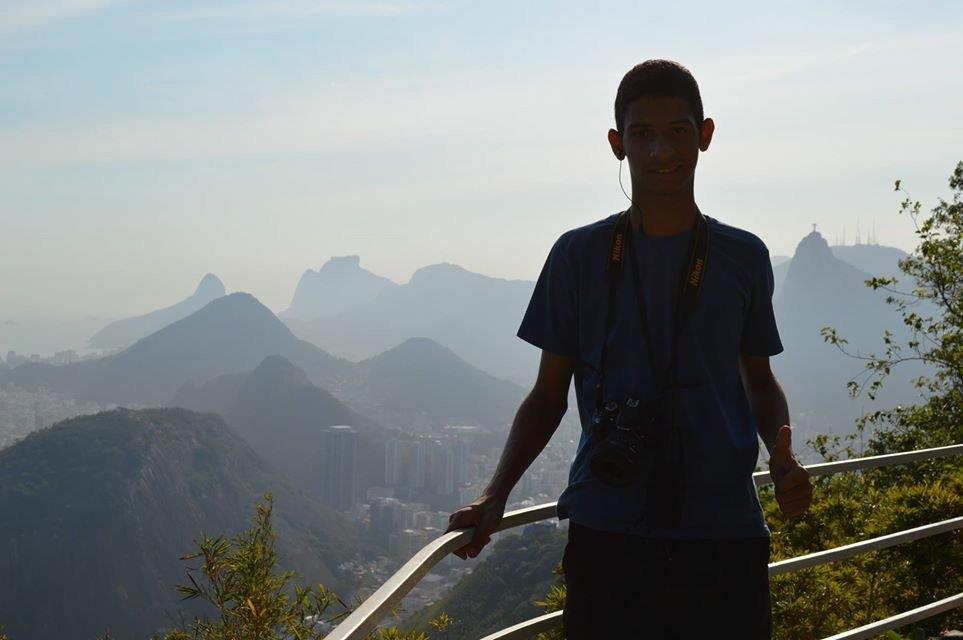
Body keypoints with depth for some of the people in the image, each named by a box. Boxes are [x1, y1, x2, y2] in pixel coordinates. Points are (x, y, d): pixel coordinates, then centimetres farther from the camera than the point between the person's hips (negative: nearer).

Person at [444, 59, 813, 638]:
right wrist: (496, 494, -6)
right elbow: (549, 394, 6)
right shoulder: (580, 255, 2)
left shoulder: (744, 258, 7)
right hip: (607, 532, -1)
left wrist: (783, 458, -2)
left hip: (727, 529, 2)